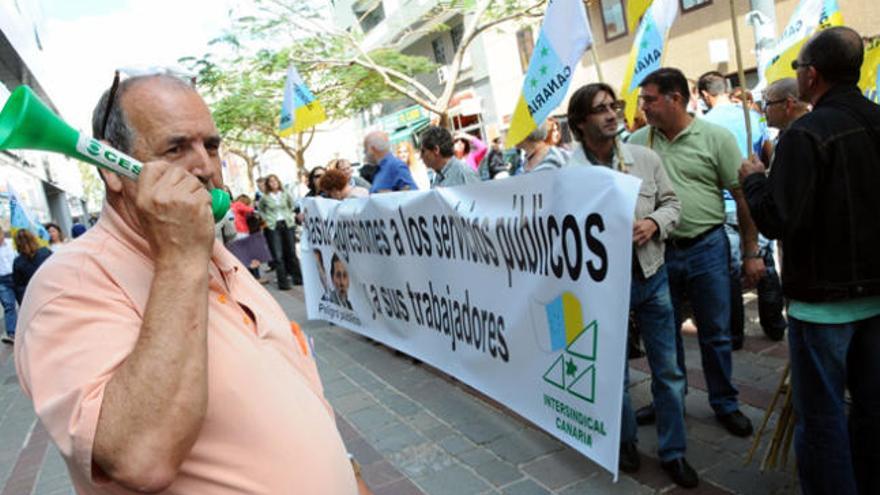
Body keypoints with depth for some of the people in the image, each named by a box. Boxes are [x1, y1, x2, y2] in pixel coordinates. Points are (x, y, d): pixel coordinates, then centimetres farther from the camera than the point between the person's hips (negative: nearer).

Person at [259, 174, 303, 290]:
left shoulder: (285, 194, 5)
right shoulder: (265, 198, 0)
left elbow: (292, 206, 17)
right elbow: (261, 210, 12)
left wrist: (291, 215, 6)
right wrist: (266, 219, 0)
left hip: (287, 224, 2)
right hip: (273, 227, -2)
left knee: (291, 252, 7)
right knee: (278, 255, -4)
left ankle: (297, 277, 18)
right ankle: (283, 282, 1)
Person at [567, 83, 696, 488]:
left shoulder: (646, 158, 0)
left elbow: (671, 203, 7)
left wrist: (653, 224, -12)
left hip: (651, 277, 3)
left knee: (668, 370, 12)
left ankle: (673, 451, 30)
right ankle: (625, 440, 38)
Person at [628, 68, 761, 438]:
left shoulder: (715, 137, -5)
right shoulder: (637, 141, 2)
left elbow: (743, 196, -4)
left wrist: (752, 252, -5)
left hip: (706, 248, -2)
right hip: (657, 251, 3)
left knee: (715, 334, 10)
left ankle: (725, 404, 29)